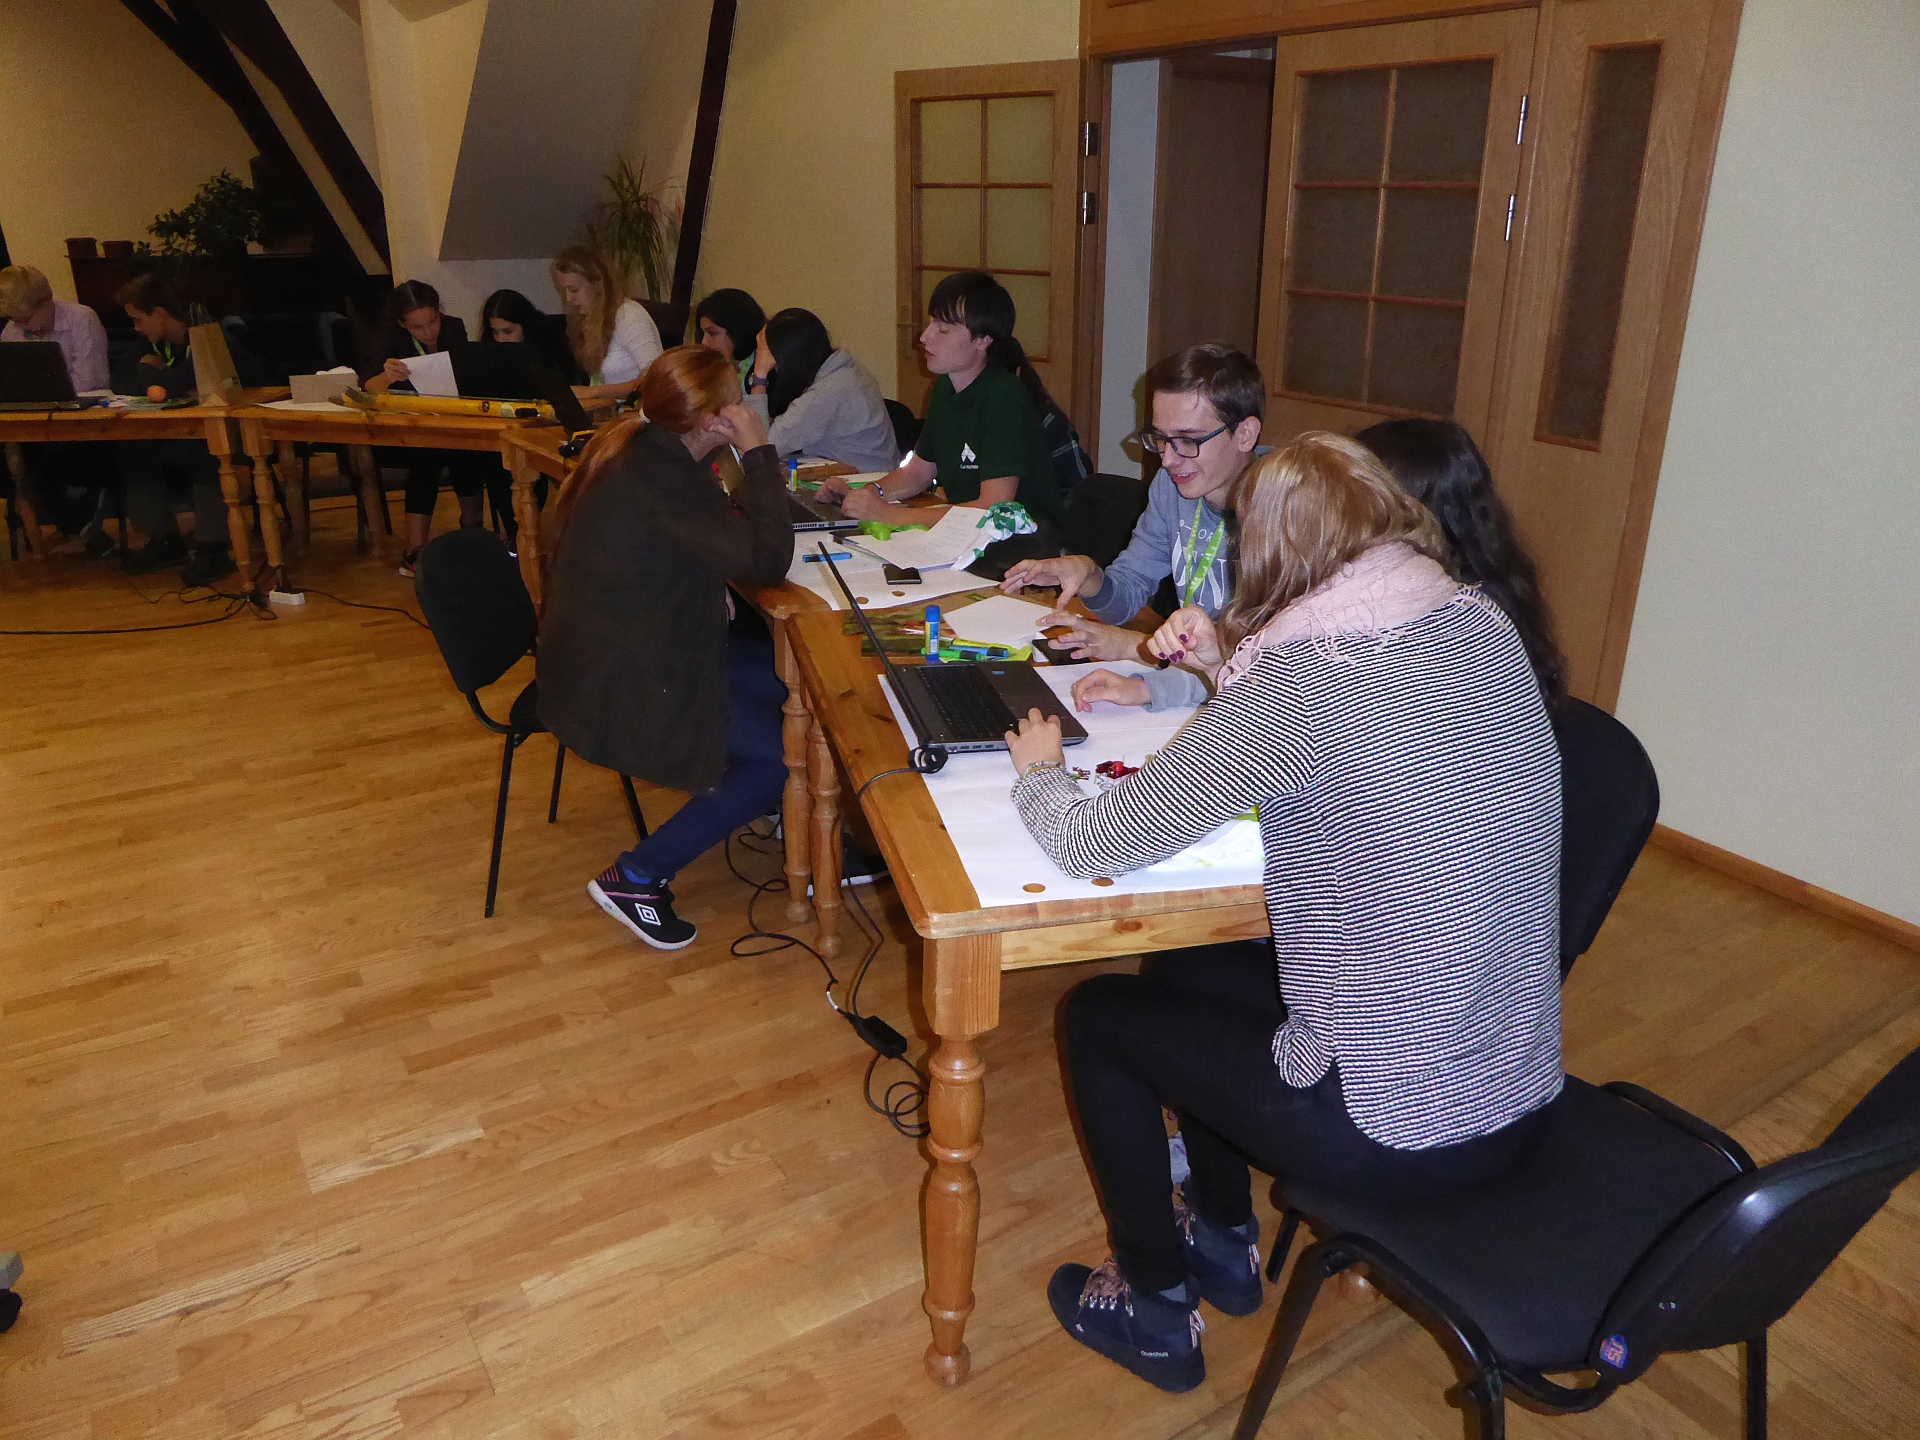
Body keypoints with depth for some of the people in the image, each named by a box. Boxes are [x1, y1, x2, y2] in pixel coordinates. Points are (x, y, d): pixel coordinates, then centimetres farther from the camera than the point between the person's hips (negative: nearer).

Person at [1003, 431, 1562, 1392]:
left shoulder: (1299, 677, -24)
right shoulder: (1487, 628, -1)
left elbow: (1092, 847, -19)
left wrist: (1037, 771, 2)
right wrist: (1229, 668, 10)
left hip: (1396, 1133, -7)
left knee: (1096, 1015, 12)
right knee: (1194, 971, 25)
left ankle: (1155, 1314, 29)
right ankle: (1225, 1245, 42)